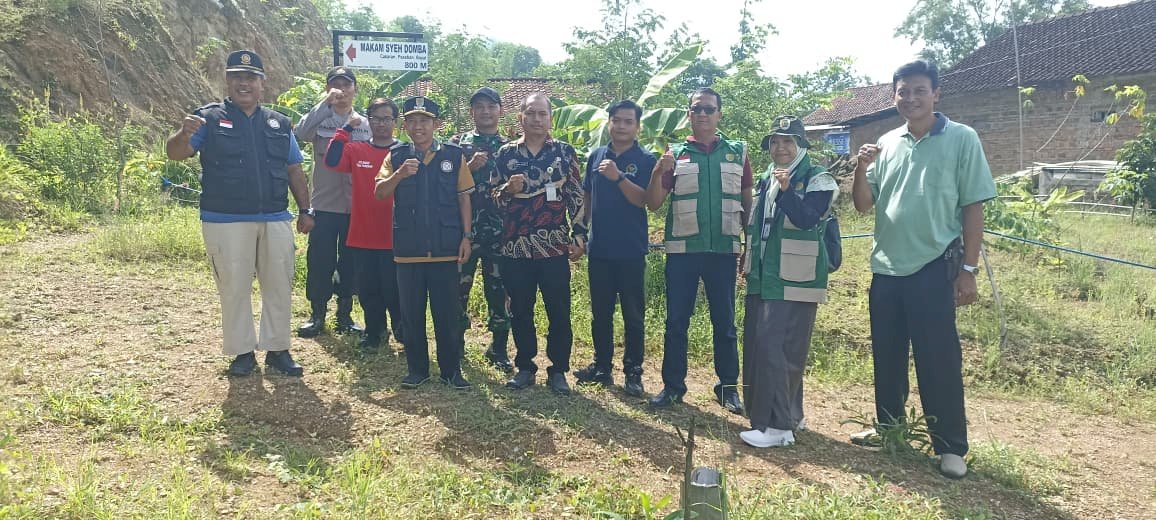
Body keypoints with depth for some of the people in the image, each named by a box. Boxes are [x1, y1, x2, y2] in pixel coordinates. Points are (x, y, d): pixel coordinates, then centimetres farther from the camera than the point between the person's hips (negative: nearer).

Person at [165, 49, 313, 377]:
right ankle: (243, 352, 16)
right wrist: (185, 134, -30)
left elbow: (295, 171, 15)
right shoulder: (210, 118, 2)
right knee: (234, 288, 4)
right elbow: (175, 153, -7)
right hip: (226, 222, -3)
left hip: (276, 220, 3)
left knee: (279, 286, 7)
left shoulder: (279, 124, 13)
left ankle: (277, 349, 19)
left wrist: (305, 210, 8)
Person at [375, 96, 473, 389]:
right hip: (408, 249, 1)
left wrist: (466, 236, 0)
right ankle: (417, 370, 21)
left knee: (448, 313, 4)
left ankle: (451, 370, 16)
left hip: (445, 249, -1)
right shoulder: (396, 157, 6)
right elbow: (380, 193, -4)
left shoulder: (454, 156, 4)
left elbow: (463, 198, 6)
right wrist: (399, 174, -22)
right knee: (411, 313, 8)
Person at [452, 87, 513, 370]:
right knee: (459, 285, 4)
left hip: (500, 230, 1)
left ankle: (499, 347, 18)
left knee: (500, 288, 5)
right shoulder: (457, 143, 8)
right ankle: (456, 342, 21)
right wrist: (470, 167, -14)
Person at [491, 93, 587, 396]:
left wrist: (579, 236, -4)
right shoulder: (506, 153, 7)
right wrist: (508, 189, -12)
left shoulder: (565, 152, 4)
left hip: (554, 246, -1)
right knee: (520, 311, 9)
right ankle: (525, 367, 23)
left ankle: (558, 370, 16)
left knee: (559, 312, 3)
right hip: (515, 246, 2)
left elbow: (576, 197, 3)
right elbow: (494, 198, 9)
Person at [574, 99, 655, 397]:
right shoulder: (596, 156, 9)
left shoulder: (646, 160, -3)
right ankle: (602, 367, 23)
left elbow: (644, 200, -15)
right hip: (599, 249, 4)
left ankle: (633, 373, 12)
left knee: (633, 316, 4)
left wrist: (618, 177, -26)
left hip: (631, 251, -4)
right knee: (600, 313, 12)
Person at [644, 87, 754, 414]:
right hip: (682, 250, 0)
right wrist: (658, 172, -16)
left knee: (725, 322, 8)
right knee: (676, 321, 5)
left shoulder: (737, 152, 7)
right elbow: (653, 204, 1)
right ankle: (673, 385, 15)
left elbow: (748, 203, 10)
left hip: (724, 250, 0)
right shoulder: (675, 154, 5)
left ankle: (728, 387, 18)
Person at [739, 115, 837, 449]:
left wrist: (786, 190, -32)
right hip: (763, 277, 8)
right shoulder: (767, 179, 16)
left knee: (777, 349, -12)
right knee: (757, 347, 9)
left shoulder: (818, 179, -5)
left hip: (794, 280, -8)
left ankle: (779, 426, -6)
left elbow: (807, 219, -20)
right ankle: (789, 415, 22)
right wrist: (748, 260, 22)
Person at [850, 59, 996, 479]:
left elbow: (974, 208, -4)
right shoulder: (887, 144, 9)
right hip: (886, 269, 5)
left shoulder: (961, 139, -3)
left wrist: (968, 269, -8)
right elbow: (863, 205, 8)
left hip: (933, 269, -5)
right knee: (887, 356, 15)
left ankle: (950, 447, 12)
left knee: (939, 361, 0)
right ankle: (888, 426, 32)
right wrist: (861, 168, -11)